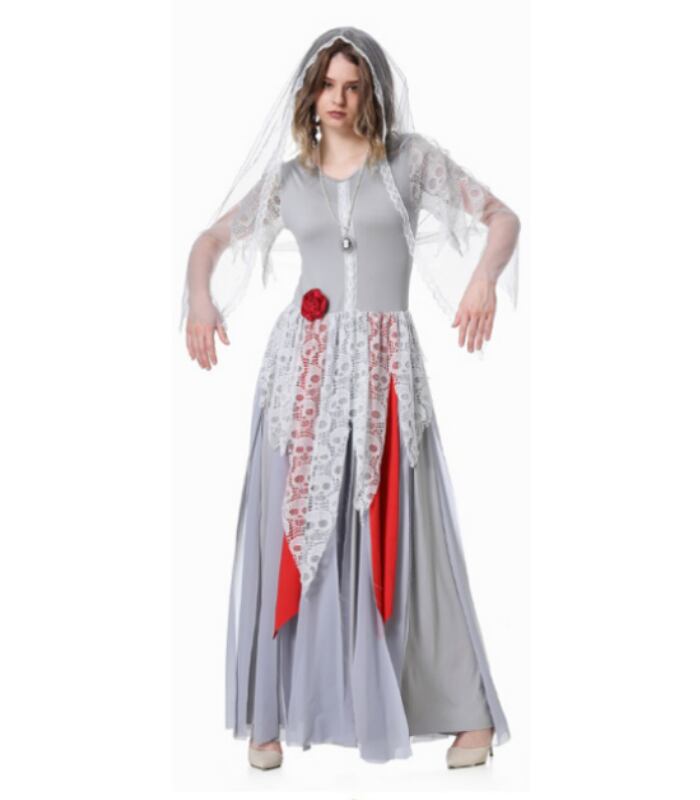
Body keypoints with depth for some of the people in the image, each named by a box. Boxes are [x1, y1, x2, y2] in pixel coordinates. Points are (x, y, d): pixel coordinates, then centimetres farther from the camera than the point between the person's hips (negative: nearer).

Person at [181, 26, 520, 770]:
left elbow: (503, 217, 3)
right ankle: (268, 712, 10)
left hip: (383, 365, -2)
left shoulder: (411, 157, 5)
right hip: (303, 361, 2)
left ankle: (469, 712, 10)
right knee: (291, 534, 1)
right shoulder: (289, 176, 11)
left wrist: (484, 277, -17)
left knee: (401, 540, -1)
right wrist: (200, 296, -6)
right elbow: (212, 239, 15)